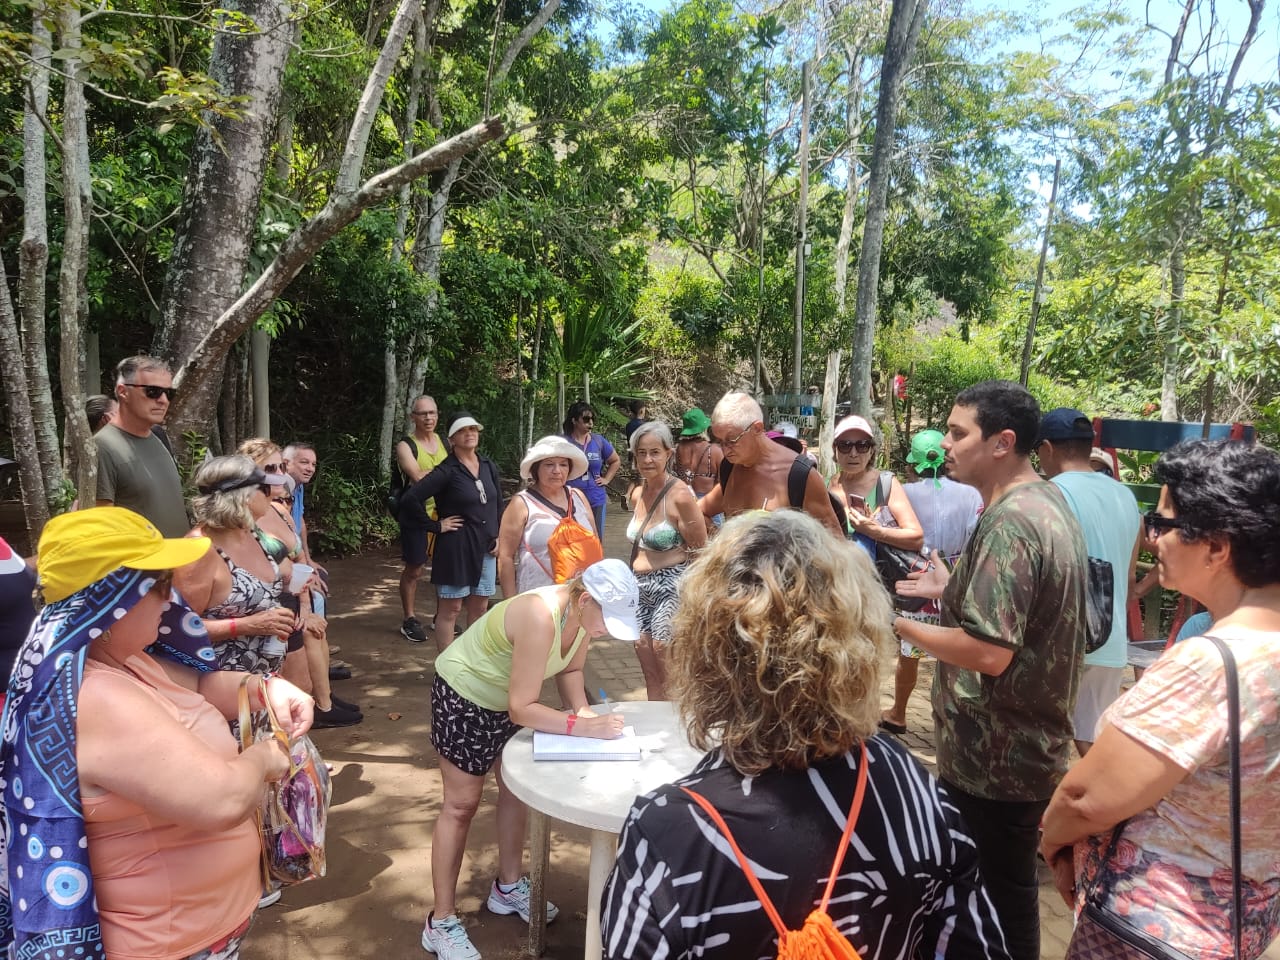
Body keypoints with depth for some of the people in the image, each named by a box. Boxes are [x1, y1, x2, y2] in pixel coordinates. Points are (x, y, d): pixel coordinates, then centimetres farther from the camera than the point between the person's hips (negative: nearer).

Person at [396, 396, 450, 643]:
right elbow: (417, 476, -21)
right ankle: (409, 620, 18)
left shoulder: (445, 442, 9)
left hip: (444, 513, 5)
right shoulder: (405, 445, -7)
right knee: (414, 569, 4)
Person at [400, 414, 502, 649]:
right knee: (451, 609, 3)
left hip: (486, 548, 6)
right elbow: (410, 499, -18)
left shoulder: (488, 466, 7)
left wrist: (498, 536, 9)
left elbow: (498, 504, 19)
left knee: (479, 608, 13)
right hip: (456, 548, -6)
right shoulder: (447, 471, -12)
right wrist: (436, 526, -13)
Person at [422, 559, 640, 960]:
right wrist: (582, 727, -39)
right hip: (463, 695, -8)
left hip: (506, 699, 8)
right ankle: (440, 922, 15)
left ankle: (508, 888, 35)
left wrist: (583, 709, -18)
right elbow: (522, 708, -37)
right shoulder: (540, 617, -40)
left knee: (517, 788, 16)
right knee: (461, 805, 2)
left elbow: (570, 670, -2)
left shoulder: (583, 613, -17)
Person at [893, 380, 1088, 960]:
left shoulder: (1008, 522, -25)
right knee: (1007, 888, 24)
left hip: (996, 756, -10)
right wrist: (952, 589, 14)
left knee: (995, 896, 8)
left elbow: (989, 652, -30)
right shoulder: (1046, 501, 7)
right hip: (1027, 740, 10)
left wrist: (901, 626, -19)